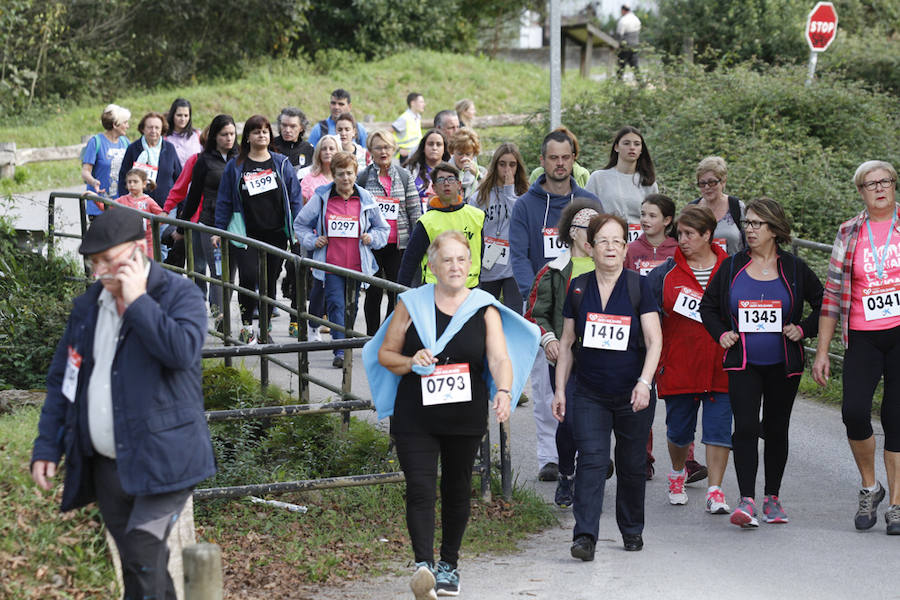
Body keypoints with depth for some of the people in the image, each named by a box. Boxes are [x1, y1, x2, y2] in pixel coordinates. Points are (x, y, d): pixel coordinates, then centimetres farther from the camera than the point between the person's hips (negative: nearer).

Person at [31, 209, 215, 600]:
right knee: (137, 566, 12)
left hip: (161, 460, -6)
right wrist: (47, 447, 10)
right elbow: (62, 378, 16)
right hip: (106, 464, 6)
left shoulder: (179, 295, -6)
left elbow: (183, 350, -26)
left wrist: (137, 301, -19)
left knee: (143, 561, -17)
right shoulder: (87, 306, 11)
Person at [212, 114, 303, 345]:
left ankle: (265, 328, 18)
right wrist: (219, 231, 4)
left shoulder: (282, 163, 7)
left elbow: (295, 198, 8)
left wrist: (297, 229, 3)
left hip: (276, 234, 2)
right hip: (245, 233, -2)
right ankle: (247, 325, -1)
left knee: (270, 281, 5)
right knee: (249, 276, -16)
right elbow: (224, 200, 8)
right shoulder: (235, 166, 5)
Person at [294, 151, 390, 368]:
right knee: (336, 305, -11)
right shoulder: (321, 198, 1)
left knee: (351, 307, 11)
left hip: (357, 265, 2)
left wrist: (371, 238, -2)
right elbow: (300, 223, 14)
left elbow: (383, 228, 17)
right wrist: (312, 241, -1)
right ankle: (340, 351, -14)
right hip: (331, 264, -2)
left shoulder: (366, 200, 5)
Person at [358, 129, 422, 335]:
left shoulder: (404, 176, 5)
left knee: (398, 294, 0)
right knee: (373, 293, 4)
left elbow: (415, 211, 7)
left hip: (399, 243, 1)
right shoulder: (362, 178, 2)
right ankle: (372, 337, 14)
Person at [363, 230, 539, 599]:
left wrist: (504, 391, -30)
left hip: (466, 417, 1)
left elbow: (500, 358, -11)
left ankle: (449, 564, 26)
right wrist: (411, 363, -13)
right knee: (420, 489, -13)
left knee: (457, 490, 12)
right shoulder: (411, 304, 2)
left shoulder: (485, 309, 1)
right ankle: (423, 565, -23)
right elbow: (385, 354, 7)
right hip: (415, 416, -1)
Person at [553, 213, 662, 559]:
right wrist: (559, 390, 5)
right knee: (591, 461, -12)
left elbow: (654, 340, -8)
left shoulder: (638, 287, -3)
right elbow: (567, 343, 9)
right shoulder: (578, 289, 3)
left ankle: (632, 530, 28)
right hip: (589, 395, 1)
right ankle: (584, 537, -18)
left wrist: (644, 382, -21)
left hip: (633, 396, -1)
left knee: (632, 465, 10)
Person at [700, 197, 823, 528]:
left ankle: (772, 497, 23)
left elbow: (823, 304, 9)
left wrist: (803, 329, -4)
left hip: (783, 365, 1)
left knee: (776, 430, 10)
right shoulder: (732, 267, 3)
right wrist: (721, 334, -1)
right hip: (743, 364, -1)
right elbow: (708, 306, 14)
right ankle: (746, 501, -17)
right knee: (745, 428, -14)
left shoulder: (794, 269, 1)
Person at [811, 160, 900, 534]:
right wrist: (822, 351, 7)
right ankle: (869, 487, 8)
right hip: (862, 337, 1)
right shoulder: (849, 233, 8)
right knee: (854, 411, -15)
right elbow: (833, 294, 11)